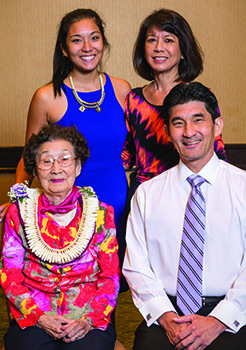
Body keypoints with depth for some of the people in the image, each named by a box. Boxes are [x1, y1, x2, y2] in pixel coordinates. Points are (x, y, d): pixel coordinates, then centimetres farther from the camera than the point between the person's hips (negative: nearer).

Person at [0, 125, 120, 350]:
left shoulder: (100, 213, 6)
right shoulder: (19, 211, 6)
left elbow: (111, 275, 5)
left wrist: (89, 320, -10)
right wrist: (39, 316, -9)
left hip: (90, 319, 0)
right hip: (33, 320, 1)